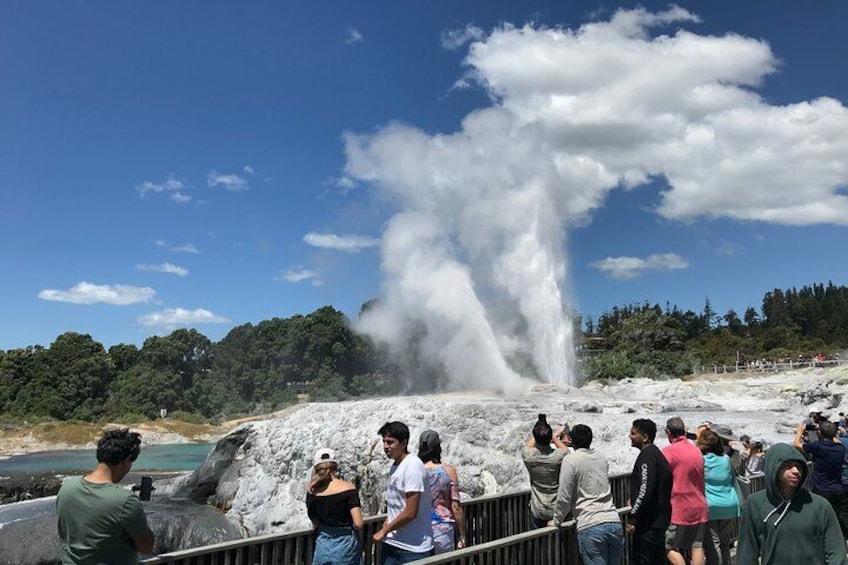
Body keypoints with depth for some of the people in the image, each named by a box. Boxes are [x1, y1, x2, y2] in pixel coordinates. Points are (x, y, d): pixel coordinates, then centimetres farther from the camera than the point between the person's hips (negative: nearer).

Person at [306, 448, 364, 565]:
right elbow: (358, 524, -17)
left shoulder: (312, 491, -3)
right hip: (345, 545, -3)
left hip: (322, 546, 3)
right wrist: (347, 527, 3)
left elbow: (315, 524, 4)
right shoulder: (348, 488, -13)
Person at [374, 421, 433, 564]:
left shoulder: (412, 467, -19)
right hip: (391, 543, 8)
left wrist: (384, 531, -11)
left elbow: (410, 513, -21)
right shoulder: (394, 466, 8)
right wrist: (384, 529, 6)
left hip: (413, 548, -8)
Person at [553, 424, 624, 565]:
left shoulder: (570, 461, -4)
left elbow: (564, 498, -4)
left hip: (591, 527, -6)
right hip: (614, 523, 6)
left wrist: (556, 521, 12)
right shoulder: (602, 459, 15)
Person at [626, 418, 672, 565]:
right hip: (659, 521, 10)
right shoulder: (656, 453, 16)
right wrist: (634, 500, 20)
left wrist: (633, 518, -22)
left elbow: (645, 490, -24)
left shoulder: (647, 455, -16)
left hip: (648, 524, -10)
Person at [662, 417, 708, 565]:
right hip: (700, 507, 7)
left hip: (680, 509, -7)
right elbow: (700, 478, 14)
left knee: (671, 548, 1)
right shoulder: (697, 450, 7)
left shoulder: (669, 451, -13)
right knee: (697, 547, 11)